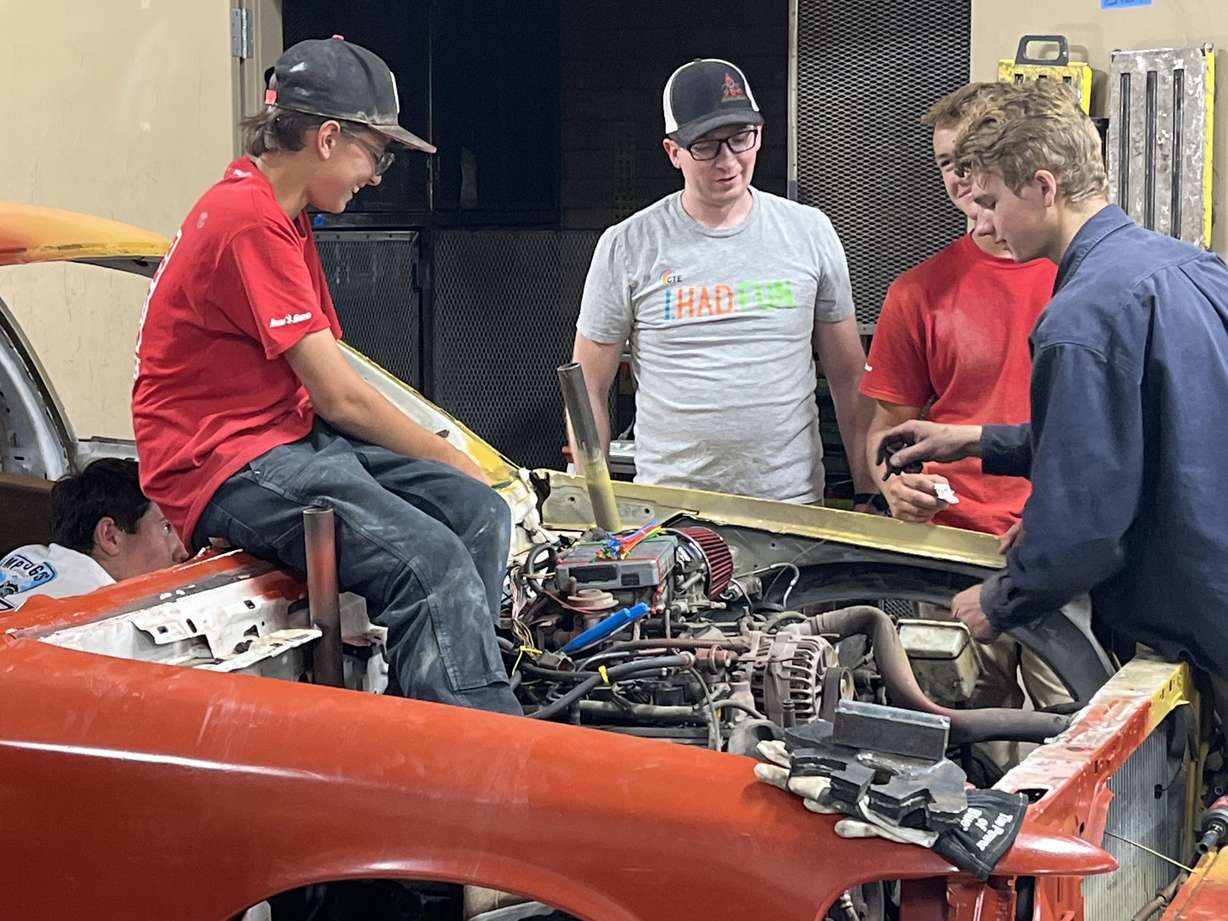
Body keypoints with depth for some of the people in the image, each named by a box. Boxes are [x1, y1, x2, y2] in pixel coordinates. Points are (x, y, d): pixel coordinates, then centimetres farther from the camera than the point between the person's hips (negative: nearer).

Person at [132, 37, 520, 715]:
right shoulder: (251, 221, -16)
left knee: (478, 513, -7)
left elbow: (326, 391, 12)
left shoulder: (280, 219, 17)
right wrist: (454, 461, -3)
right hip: (225, 464, -10)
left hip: (293, 436, 10)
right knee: (433, 563, -27)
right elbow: (340, 398, -16)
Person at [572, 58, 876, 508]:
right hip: (668, 505, -1)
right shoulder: (627, 247, -2)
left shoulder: (810, 232, 4)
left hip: (792, 502, 2)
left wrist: (870, 493, 5)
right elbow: (588, 388, 3)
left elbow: (849, 377, 8)